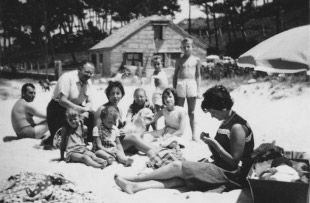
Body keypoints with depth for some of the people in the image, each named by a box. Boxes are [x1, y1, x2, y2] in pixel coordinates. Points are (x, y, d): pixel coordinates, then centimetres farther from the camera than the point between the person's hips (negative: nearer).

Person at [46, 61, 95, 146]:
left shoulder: (88, 82, 0)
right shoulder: (67, 78, -22)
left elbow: (89, 102, 1)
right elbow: (62, 100, -29)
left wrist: (86, 112, -23)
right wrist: (82, 109, -31)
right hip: (58, 108, -6)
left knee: (93, 116, -16)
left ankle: (90, 142, 2)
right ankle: (48, 141, 13)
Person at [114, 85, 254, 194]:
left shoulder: (236, 127, -17)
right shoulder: (226, 122, 12)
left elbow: (234, 161, -18)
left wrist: (214, 143, -19)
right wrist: (209, 141, -4)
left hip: (230, 175, -8)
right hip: (220, 168, 8)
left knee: (177, 166, -15)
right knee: (179, 178, -10)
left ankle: (132, 178, -7)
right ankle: (135, 186, -18)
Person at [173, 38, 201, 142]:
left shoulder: (196, 60, 7)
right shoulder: (179, 61, 8)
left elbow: (198, 75, 8)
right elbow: (175, 75, 10)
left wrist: (198, 89, 2)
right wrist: (174, 89, 5)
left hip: (192, 84, 0)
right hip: (180, 84, 1)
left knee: (191, 112, 5)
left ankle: (194, 134, 12)